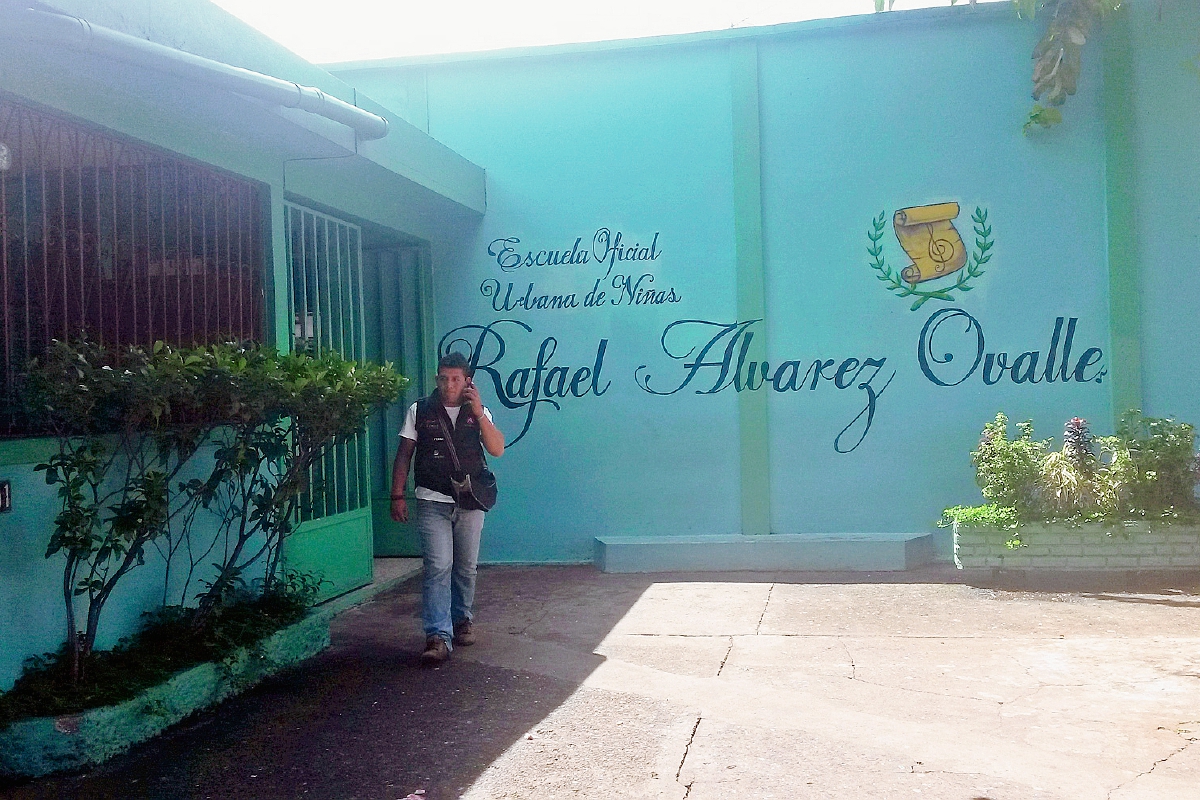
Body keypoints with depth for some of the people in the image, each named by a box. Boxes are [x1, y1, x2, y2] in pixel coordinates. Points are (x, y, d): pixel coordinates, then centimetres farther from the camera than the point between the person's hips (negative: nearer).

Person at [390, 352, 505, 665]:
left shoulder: (478, 412, 6)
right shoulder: (420, 411, 3)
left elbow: (497, 449, -7)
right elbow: (404, 454, 4)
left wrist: (479, 413, -15)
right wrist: (397, 495, -3)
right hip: (432, 502, -2)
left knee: (466, 567, 12)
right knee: (438, 568, -12)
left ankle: (462, 621, 32)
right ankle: (438, 637, -15)